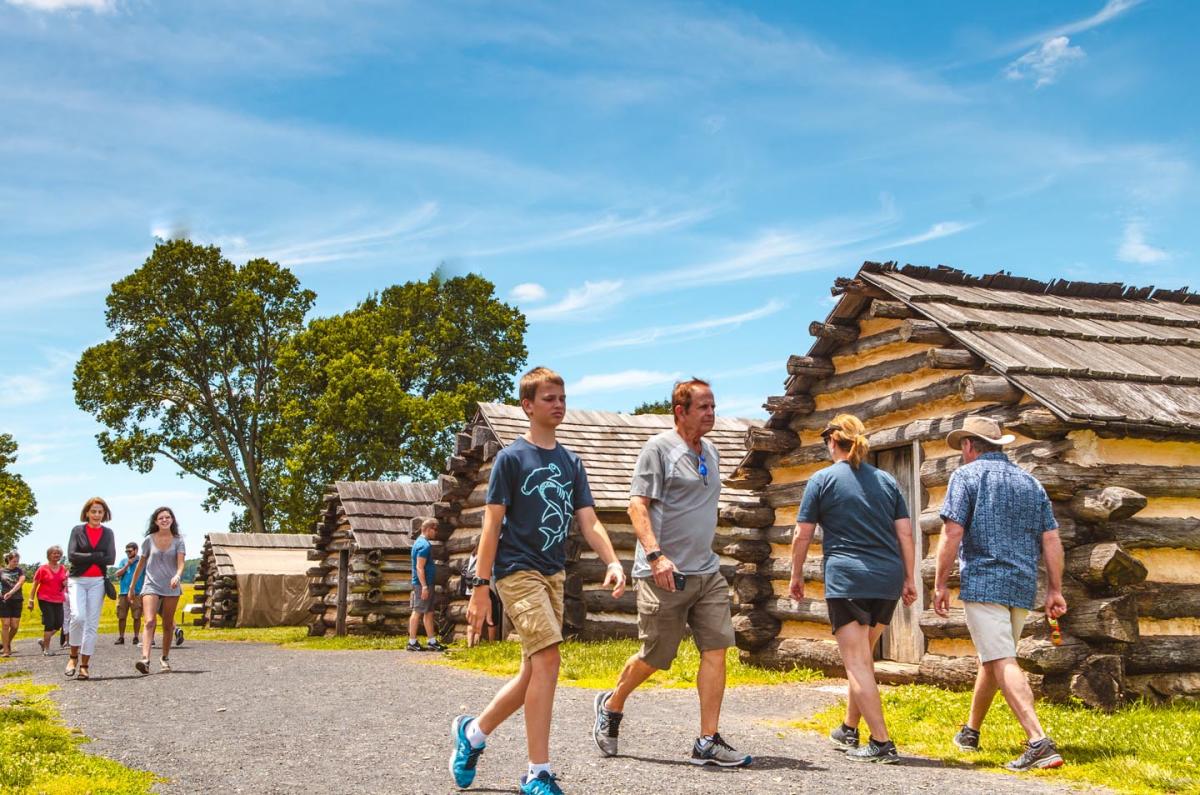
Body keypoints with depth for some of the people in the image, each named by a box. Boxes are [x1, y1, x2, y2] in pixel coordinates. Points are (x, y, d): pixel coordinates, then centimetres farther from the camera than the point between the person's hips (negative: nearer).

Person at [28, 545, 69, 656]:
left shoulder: (63, 568, 8)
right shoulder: (43, 568, -4)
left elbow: (66, 584, 20)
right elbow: (35, 585, -2)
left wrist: (65, 583, -5)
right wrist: (31, 600, -6)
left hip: (58, 600, 5)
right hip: (45, 600, -5)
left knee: (58, 624, 2)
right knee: (49, 623, -7)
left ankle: (43, 641, 24)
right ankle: (46, 649, 3)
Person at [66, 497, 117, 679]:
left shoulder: (108, 533, 9)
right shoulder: (77, 530, 4)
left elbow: (111, 559, -2)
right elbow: (71, 556, -8)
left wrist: (85, 558, -8)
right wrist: (96, 556, -12)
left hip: (97, 582, 2)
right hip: (77, 580, -2)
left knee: (92, 624, 1)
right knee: (78, 616, -21)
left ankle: (84, 666, 6)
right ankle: (73, 657, -2)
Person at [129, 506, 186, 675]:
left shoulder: (178, 541, 2)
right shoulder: (149, 540, 3)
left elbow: (180, 564, -8)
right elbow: (141, 565, 12)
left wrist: (177, 576, -30)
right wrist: (132, 587, 15)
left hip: (171, 587, 1)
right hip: (151, 585, -1)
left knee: (168, 625, 8)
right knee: (149, 621, -19)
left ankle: (165, 658, 24)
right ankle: (145, 659, -31)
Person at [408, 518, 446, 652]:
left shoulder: (421, 542, 16)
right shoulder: (424, 545, -16)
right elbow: (419, 567, -21)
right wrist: (424, 586, -24)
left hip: (427, 583, 10)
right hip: (423, 584, -10)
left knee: (429, 612, 12)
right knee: (418, 612, -5)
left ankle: (431, 641, 15)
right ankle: (412, 642, -1)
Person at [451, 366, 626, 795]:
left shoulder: (571, 462, 12)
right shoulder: (511, 457, -5)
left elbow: (589, 522, 7)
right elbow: (492, 525, -7)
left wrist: (612, 562, -11)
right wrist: (480, 587, -11)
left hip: (554, 574, 7)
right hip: (519, 571, -7)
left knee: (534, 671, 10)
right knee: (547, 660, -17)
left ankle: (472, 732, 31)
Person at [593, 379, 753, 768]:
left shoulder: (710, 453, 16)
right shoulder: (659, 448, -7)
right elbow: (637, 506, -14)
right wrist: (655, 555, -24)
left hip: (707, 570, 7)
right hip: (665, 573, -7)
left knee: (716, 648, -3)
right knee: (654, 656, 2)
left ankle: (708, 742, 1)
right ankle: (611, 706, 29)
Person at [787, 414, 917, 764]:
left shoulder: (822, 480, 0)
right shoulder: (887, 481, 12)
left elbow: (802, 535, 0)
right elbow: (905, 534, 9)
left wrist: (796, 575, 11)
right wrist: (909, 578, 13)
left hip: (847, 579, -6)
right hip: (887, 580, 6)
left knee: (857, 662, -4)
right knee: (862, 657, 19)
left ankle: (882, 743, -11)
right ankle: (849, 729, 30)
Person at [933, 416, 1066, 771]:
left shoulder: (966, 476, -2)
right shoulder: (1030, 482, 16)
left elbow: (952, 533, -11)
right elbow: (1051, 540, 11)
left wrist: (940, 583, -6)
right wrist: (1055, 589, 13)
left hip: (982, 583, -7)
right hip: (1022, 586, 7)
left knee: (1002, 663, -11)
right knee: (991, 659, 20)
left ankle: (1039, 742, -23)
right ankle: (970, 731, 33)